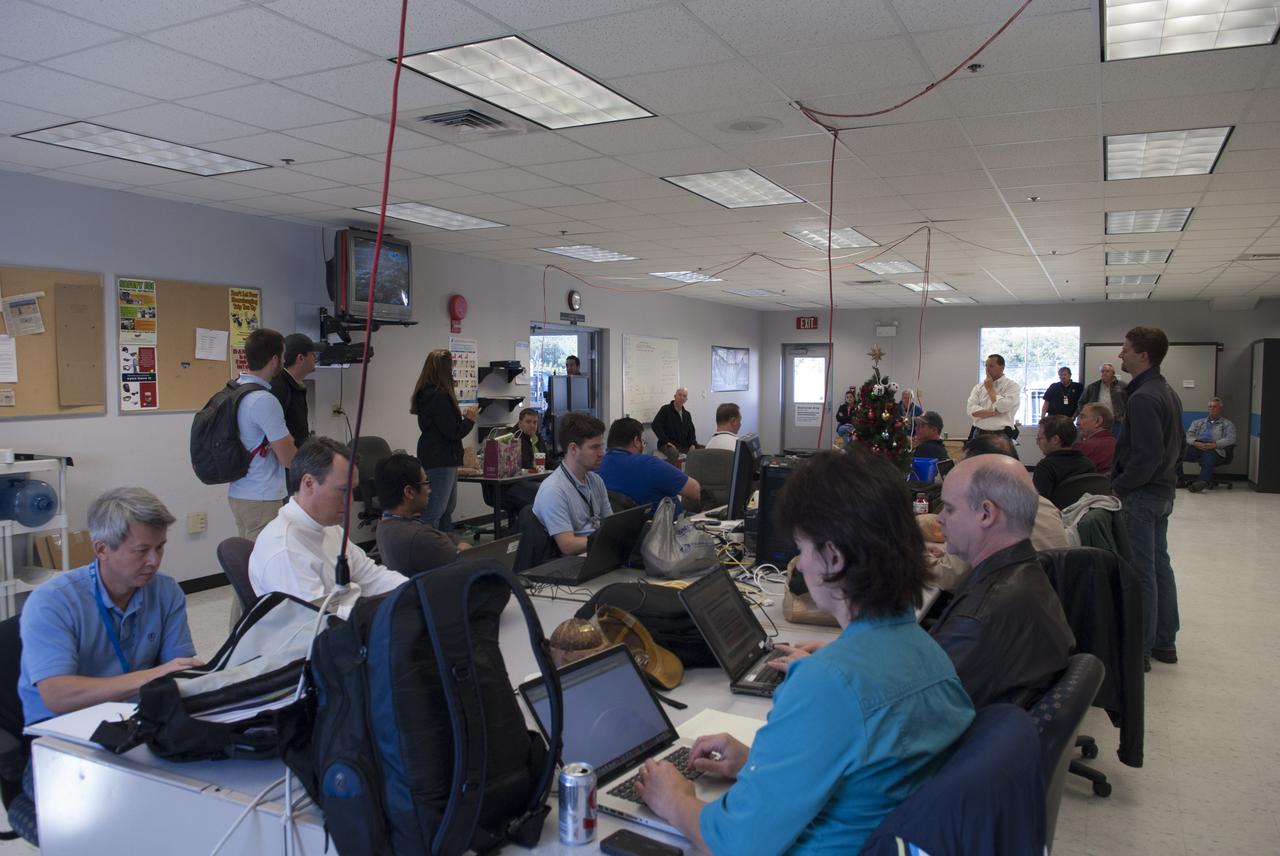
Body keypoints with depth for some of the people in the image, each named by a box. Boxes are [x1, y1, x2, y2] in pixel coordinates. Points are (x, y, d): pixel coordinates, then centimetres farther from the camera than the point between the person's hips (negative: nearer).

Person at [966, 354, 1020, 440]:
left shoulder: (1012, 386, 0)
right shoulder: (979, 387, 10)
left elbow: (1002, 407, -16)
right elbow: (971, 411, -3)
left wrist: (990, 388, -3)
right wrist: (995, 411, -14)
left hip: (1002, 436, -4)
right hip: (979, 435, 4)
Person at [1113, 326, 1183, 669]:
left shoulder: (1143, 398, -20)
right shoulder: (1168, 393, 11)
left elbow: (1148, 455, -25)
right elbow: (1177, 445, 18)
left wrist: (1119, 485, -14)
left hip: (1142, 495, -10)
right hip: (1163, 490, 10)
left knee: (1142, 572, -3)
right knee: (1160, 565, 16)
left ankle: (1140, 649, 4)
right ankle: (1165, 642, 25)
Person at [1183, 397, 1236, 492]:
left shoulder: (1227, 424, 21)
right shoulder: (1198, 422, 31)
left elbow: (1230, 439, 3)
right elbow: (1188, 435, 16)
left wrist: (1214, 444, -14)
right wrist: (1195, 443, -8)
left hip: (1214, 449, -3)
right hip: (1196, 447, 3)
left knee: (1209, 455, -41)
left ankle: (1203, 481, -61)